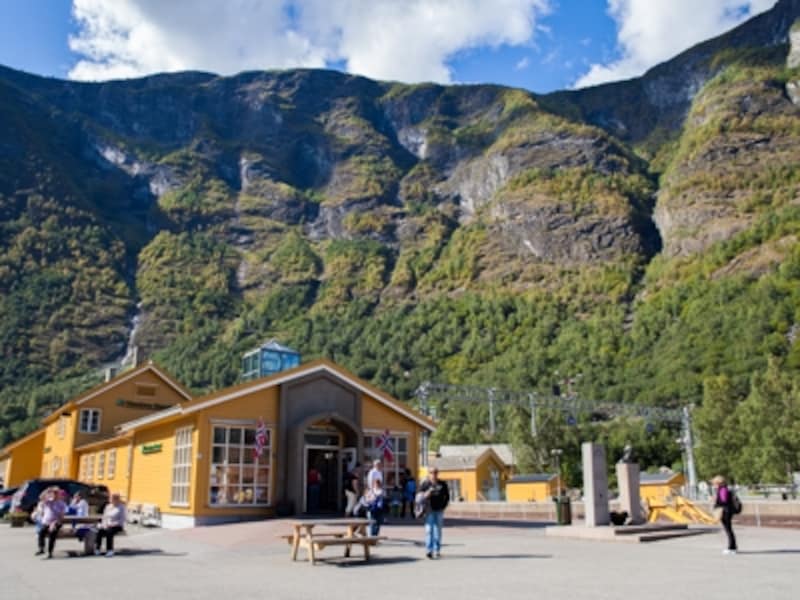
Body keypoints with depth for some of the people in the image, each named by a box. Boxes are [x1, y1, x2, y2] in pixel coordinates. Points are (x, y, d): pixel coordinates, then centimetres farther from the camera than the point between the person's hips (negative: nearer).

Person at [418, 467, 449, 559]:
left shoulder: (443, 484, 9)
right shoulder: (424, 484, 4)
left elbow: (447, 496, 14)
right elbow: (420, 496, 2)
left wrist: (443, 506, 3)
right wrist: (426, 494, -18)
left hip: (439, 510, 2)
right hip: (429, 510, -2)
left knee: (438, 531, 5)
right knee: (429, 529, -9)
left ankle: (437, 550, 12)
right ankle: (429, 550, -10)